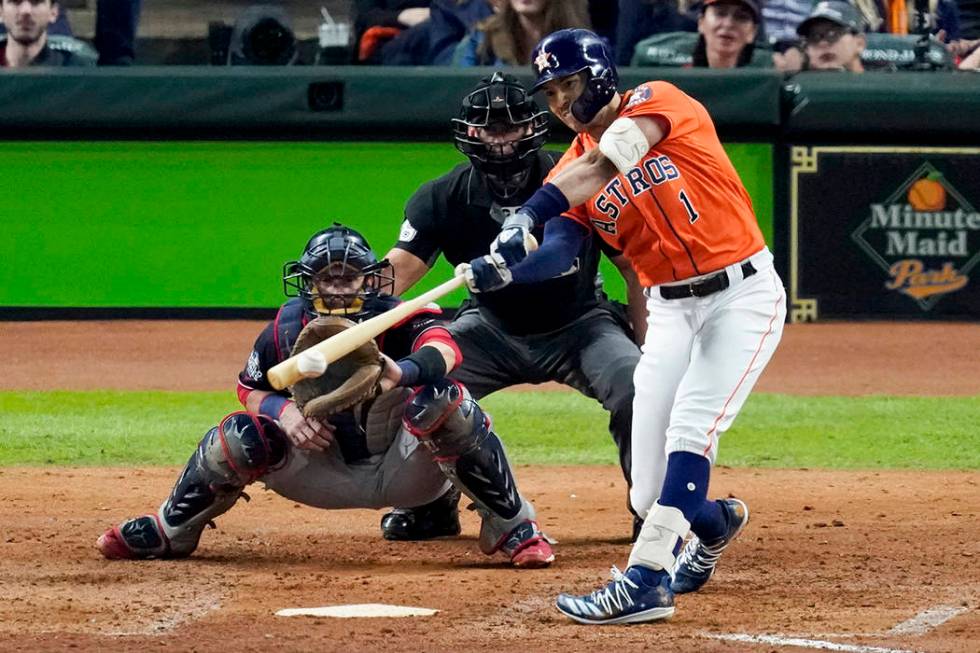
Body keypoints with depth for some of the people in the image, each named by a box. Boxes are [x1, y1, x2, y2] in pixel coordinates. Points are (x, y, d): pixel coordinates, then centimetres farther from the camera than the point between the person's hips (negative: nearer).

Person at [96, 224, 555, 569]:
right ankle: (169, 532, 7)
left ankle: (512, 528, -19)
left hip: (404, 469, -3)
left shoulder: (396, 320, -26)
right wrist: (283, 411, -24)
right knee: (242, 434, -19)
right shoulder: (285, 331, -15)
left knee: (443, 398, -34)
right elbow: (250, 389, 1)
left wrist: (402, 373, -72)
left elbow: (444, 348, -48)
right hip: (328, 475, 3)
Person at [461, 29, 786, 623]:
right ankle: (715, 522, 37)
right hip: (671, 309, 6)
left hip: (742, 291, -6)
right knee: (651, 496, 3)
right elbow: (558, 252, -10)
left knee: (690, 427, -24)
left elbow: (606, 161, -27)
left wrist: (531, 212, -41)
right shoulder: (570, 173, 6)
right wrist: (502, 269, -32)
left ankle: (645, 578, -29)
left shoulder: (658, 102, -9)